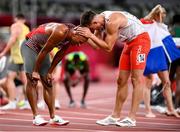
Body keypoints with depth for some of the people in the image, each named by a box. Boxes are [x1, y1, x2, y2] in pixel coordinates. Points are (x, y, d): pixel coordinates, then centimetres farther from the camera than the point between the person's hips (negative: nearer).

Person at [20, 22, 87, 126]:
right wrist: (35, 71, -19)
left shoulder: (69, 37, -7)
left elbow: (60, 55, 5)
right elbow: (44, 51, -27)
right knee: (32, 81, -14)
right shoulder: (61, 32, -33)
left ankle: (53, 117, 5)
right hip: (30, 46, -9)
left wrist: (49, 72, 7)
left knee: (48, 83, 4)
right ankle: (36, 117, -16)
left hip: (41, 48, 9)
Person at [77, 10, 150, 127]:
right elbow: (97, 46, -1)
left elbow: (108, 47, -22)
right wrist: (85, 35, -13)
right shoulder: (100, 22, 0)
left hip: (140, 39, -10)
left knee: (136, 79, -13)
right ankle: (115, 116, 12)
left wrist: (91, 35, -24)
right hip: (129, 42, 10)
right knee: (122, 80, 8)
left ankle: (132, 118, -15)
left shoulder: (112, 22, -28)